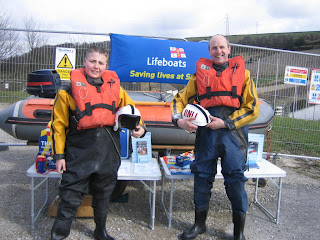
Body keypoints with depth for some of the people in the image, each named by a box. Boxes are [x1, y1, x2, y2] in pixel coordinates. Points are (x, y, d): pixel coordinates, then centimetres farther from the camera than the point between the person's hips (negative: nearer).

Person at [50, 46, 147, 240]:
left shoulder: (114, 87, 7)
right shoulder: (70, 90, -2)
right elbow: (59, 124, -1)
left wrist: (139, 127, -4)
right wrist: (59, 154, -4)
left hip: (109, 150, 4)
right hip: (80, 150, -3)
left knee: (103, 194, 19)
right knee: (71, 197, 1)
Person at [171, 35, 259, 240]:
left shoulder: (242, 73, 10)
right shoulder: (201, 73, 14)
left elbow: (253, 107, 2)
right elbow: (181, 99, 14)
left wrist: (226, 122, -8)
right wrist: (179, 119, -6)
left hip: (233, 132, -1)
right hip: (206, 131, 2)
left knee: (235, 179, 1)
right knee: (202, 176, 8)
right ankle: (200, 224, 28)